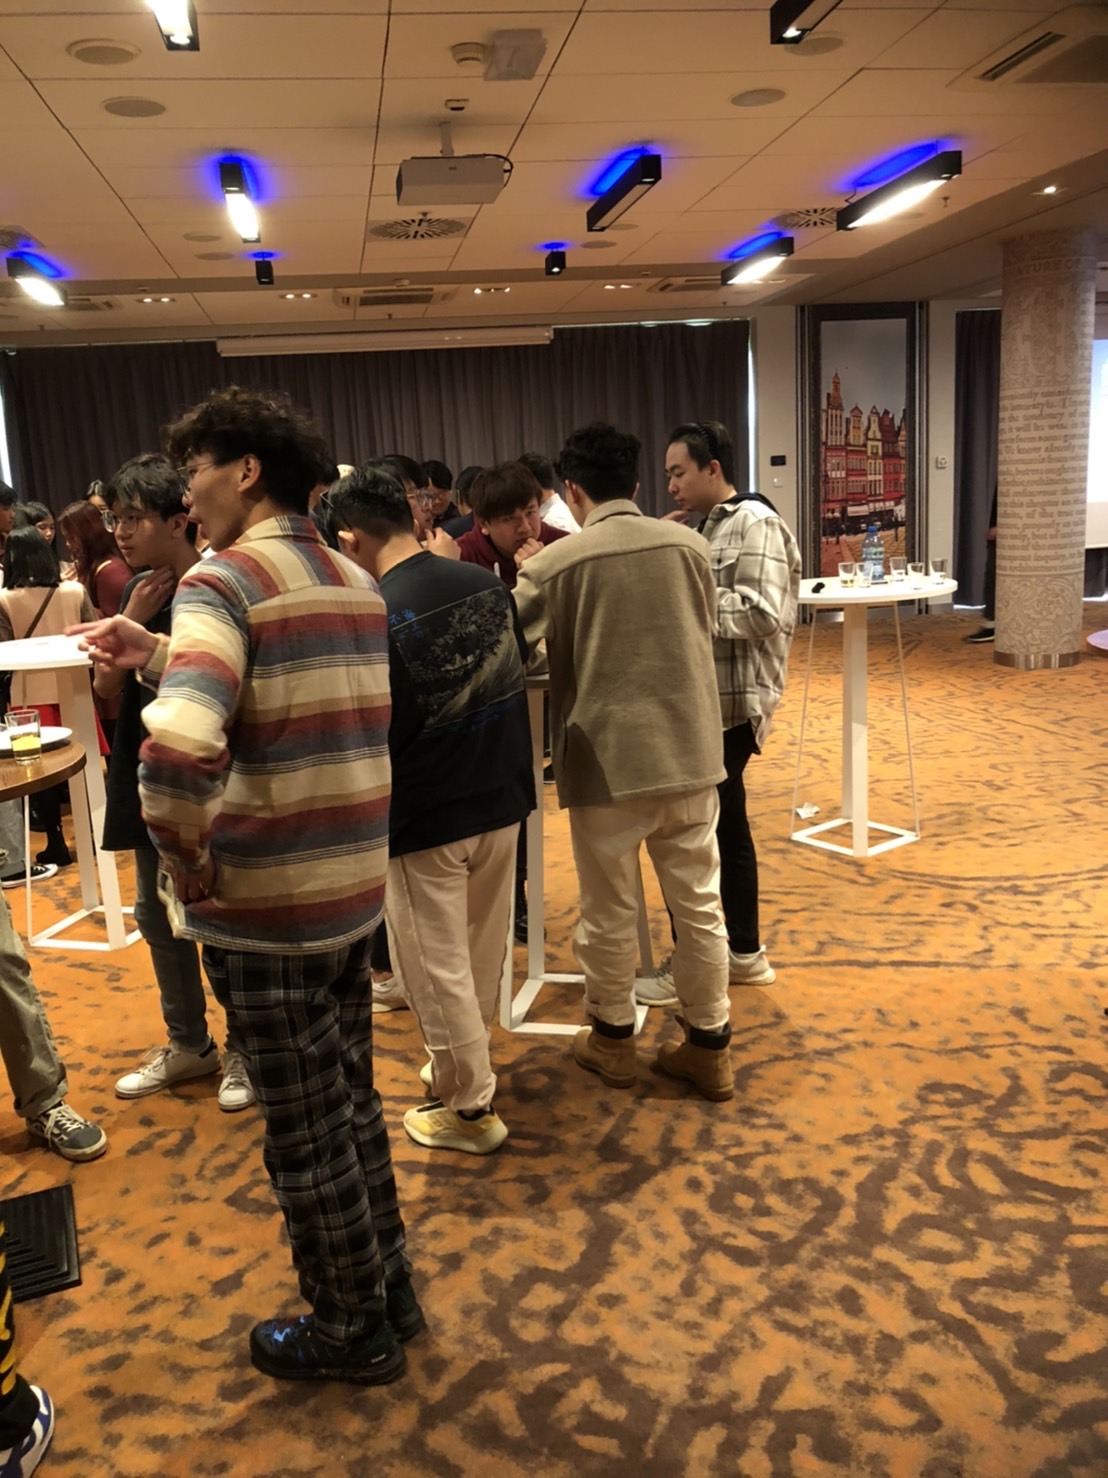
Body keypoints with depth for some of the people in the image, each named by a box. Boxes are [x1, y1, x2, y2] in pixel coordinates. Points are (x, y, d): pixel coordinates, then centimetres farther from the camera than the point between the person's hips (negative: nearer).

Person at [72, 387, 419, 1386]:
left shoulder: (224, 580, -16)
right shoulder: (358, 584, 9)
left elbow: (177, 749, -32)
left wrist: (189, 863, -16)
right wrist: (156, 655, 10)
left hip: (266, 906, -7)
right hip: (355, 888, 7)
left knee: (306, 1131, 12)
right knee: (353, 1104, 23)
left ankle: (352, 1332, 32)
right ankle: (389, 1292, 41)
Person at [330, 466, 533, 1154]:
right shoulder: (487, 582, -3)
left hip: (426, 817, -6)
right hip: (502, 796, 7)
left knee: (438, 965, 9)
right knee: (484, 949, 21)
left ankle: (470, 1108, 22)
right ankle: (466, 1063, 41)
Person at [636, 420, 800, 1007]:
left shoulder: (755, 523, -13)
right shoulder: (715, 525, 17)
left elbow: (761, 613, -23)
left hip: (732, 704, -10)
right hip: (714, 702, 10)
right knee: (724, 828, 15)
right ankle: (745, 953, 27)